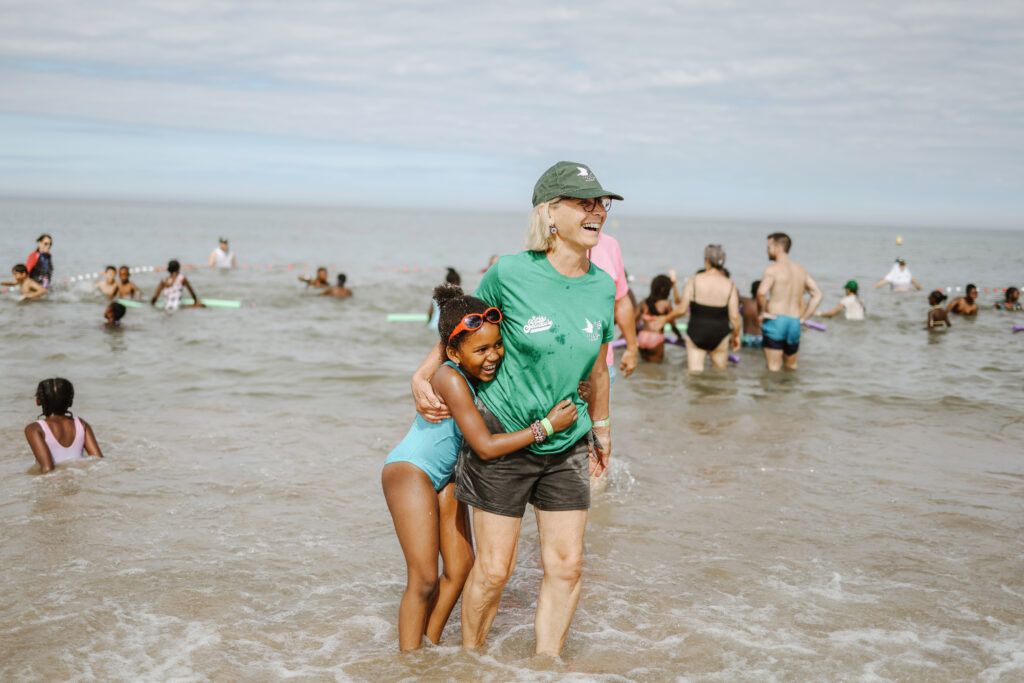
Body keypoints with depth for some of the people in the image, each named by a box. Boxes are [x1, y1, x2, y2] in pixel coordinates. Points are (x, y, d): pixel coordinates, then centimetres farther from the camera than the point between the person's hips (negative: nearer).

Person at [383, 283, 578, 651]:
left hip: (445, 476, 9)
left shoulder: (489, 372, -6)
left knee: (460, 568, 9)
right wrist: (546, 425, -29)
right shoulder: (451, 379, -28)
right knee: (424, 579, -9)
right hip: (409, 470, -8)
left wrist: (570, 397, -10)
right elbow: (485, 447, -31)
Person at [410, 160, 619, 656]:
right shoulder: (510, 273, -15)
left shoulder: (602, 286, -3)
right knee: (493, 570, 3)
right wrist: (423, 376, -1)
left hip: (566, 446, 4)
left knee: (566, 566, 4)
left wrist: (601, 428, 22)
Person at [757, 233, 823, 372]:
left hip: (775, 320, -5)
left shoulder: (773, 268, -7)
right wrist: (803, 318, 10)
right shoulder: (802, 270, 13)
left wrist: (762, 312, -8)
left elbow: (761, 292, -23)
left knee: (773, 368, -4)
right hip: (795, 323, 5)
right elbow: (817, 295, 10)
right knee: (791, 367, 19)